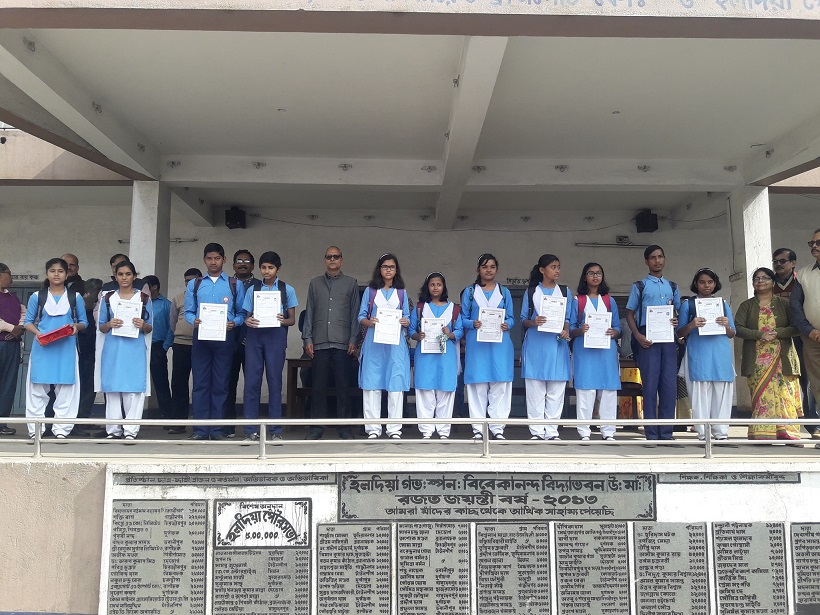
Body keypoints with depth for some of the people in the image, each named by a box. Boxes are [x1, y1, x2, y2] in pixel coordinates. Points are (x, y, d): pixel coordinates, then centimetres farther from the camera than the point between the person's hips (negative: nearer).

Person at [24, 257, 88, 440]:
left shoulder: (75, 297, 8)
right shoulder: (37, 297, 7)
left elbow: (84, 322, 10)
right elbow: (29, 322, 7)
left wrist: (77, 327, -12)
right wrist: (37, 333, -12)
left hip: (66, 349, 0)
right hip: (43, 348, 0)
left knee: (65, 389, 0)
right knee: (38, 389, 1)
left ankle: (61, 429, 5)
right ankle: (35, 428, 8)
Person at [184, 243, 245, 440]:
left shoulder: (235, 285, 9)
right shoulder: (194, 285, 14)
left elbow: (241, 313, 4)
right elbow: (188, 312, 9)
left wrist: (234, 323, -15)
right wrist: (194, 320, -12)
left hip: (225, 338, -1)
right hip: (201, 337, 1)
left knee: (220, 385, 2)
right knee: (200, 384, -1)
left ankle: (216, 429, 7)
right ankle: (200, 429, 3)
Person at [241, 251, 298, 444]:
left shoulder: (287, 290, 8)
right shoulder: (253, 289, 12)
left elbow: (292, 320, 8)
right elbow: (247, 315, 12)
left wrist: (283, 320, -14)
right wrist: (248, 322, -11)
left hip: (276, 335, -1)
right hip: (254, 335, 1)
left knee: (274, 381, -1)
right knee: (252, 381, -1)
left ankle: (275, 431, 5)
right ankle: (251, 430, 4)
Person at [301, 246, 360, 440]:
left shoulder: (351, 283, 10)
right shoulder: (315, 283, 15)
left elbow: (355, 313, 6)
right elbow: (309, 312, 12)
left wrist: (353, 339, -3)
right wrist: (307, 339, 4)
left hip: (342, 342, -1)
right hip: (319, 342, 2)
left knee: (343, 385, 0)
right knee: (319, 385, 2)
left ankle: (344, 427, 6)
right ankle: (317, 426, 9)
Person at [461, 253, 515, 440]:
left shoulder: (504, 292, 15)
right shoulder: (469, 292, 11)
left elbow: (511, 318, 11)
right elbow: (463, 318, 6)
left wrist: (507, 325, -11)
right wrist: (473, 324, -15)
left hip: (500, 345, 1)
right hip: (477, 344, -1)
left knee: (500, 385, -3)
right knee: (477, 385, -2)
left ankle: (498, 428, 3)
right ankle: (477, 428, 5)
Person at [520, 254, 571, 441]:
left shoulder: (565, 292, 12)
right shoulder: (531, 291, 8)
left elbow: (568, 319, 12)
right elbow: (523, 319, 6)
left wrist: (566, 331, -8)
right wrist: (533, 322, -15)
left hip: (557, 344, 2)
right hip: (535, 345, -1)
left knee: (556, 391, 0)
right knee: (535, 390, -2)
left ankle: (552, 431, 6)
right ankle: (537, 431, 3)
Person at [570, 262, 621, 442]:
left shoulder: (609, 300, 17)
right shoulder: (577, 300, 10)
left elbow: (618, 328, 13)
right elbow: (570, 329, 4)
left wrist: (614, 332, -9)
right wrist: (579, 331, -17)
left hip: (607, 350, 2)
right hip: (584, 350, -2)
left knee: (609, 390, -1)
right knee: (585, 390, -6)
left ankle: (608, 431, 4)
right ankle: (584, 432, -2)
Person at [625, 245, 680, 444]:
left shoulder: (672, 287, 18)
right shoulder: (639, 286, 8)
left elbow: (676, 312, 21)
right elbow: (630, 314, 5)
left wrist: (676, 321, -3)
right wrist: (638, 336, -10)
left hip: (668, 339, 3)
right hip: (647, 339, -3)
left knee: (670, 386, 0)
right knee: (650, 385, -4)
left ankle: (666, 433, 5)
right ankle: (651, 434, -1)